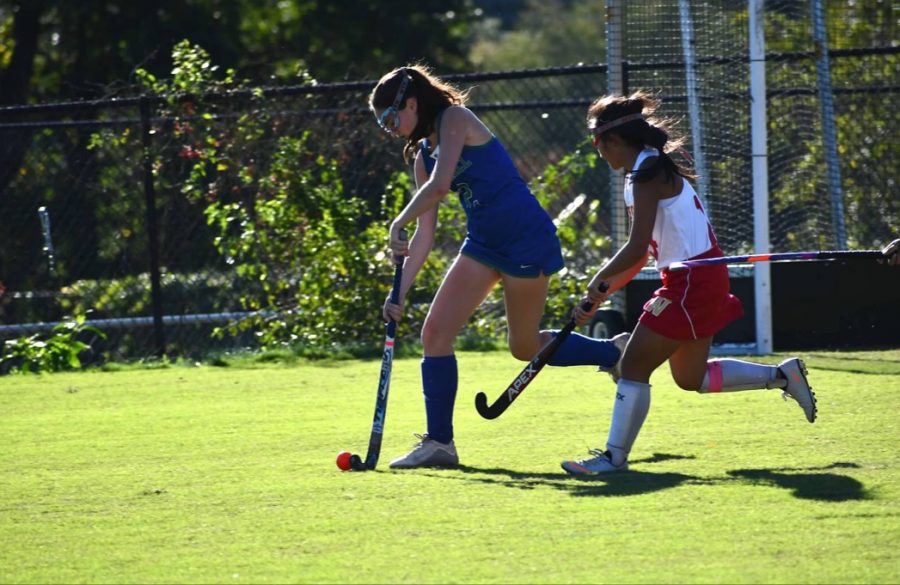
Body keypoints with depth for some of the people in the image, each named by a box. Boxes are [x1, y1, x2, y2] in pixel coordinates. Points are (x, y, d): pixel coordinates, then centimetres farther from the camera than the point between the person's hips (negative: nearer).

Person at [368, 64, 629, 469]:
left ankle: (615, 352, 28)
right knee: (435, 333, -3)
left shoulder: (455, 118, -11)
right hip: (484, 244, 8)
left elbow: (439, 186, -25)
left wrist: (397, 225, -14)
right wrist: (400, 293, 3)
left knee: (525, 347, 4)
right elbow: (425, 234, 10)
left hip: (526, 239, -8)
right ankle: (439, 443, 2)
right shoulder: (423, 155, 12)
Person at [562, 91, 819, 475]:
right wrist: (601, 295, 14)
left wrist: (599, 281, -8)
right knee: (691, 378, 20)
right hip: (699, 281, 10)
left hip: (691, 283, -10)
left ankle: (615, 456, -4)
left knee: (634, 366, -7)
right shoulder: (653, 170, 14)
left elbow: (636, 249, -23)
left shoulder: (647, 175, -16)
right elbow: (643, 254, 17)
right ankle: (783, 375, 24)